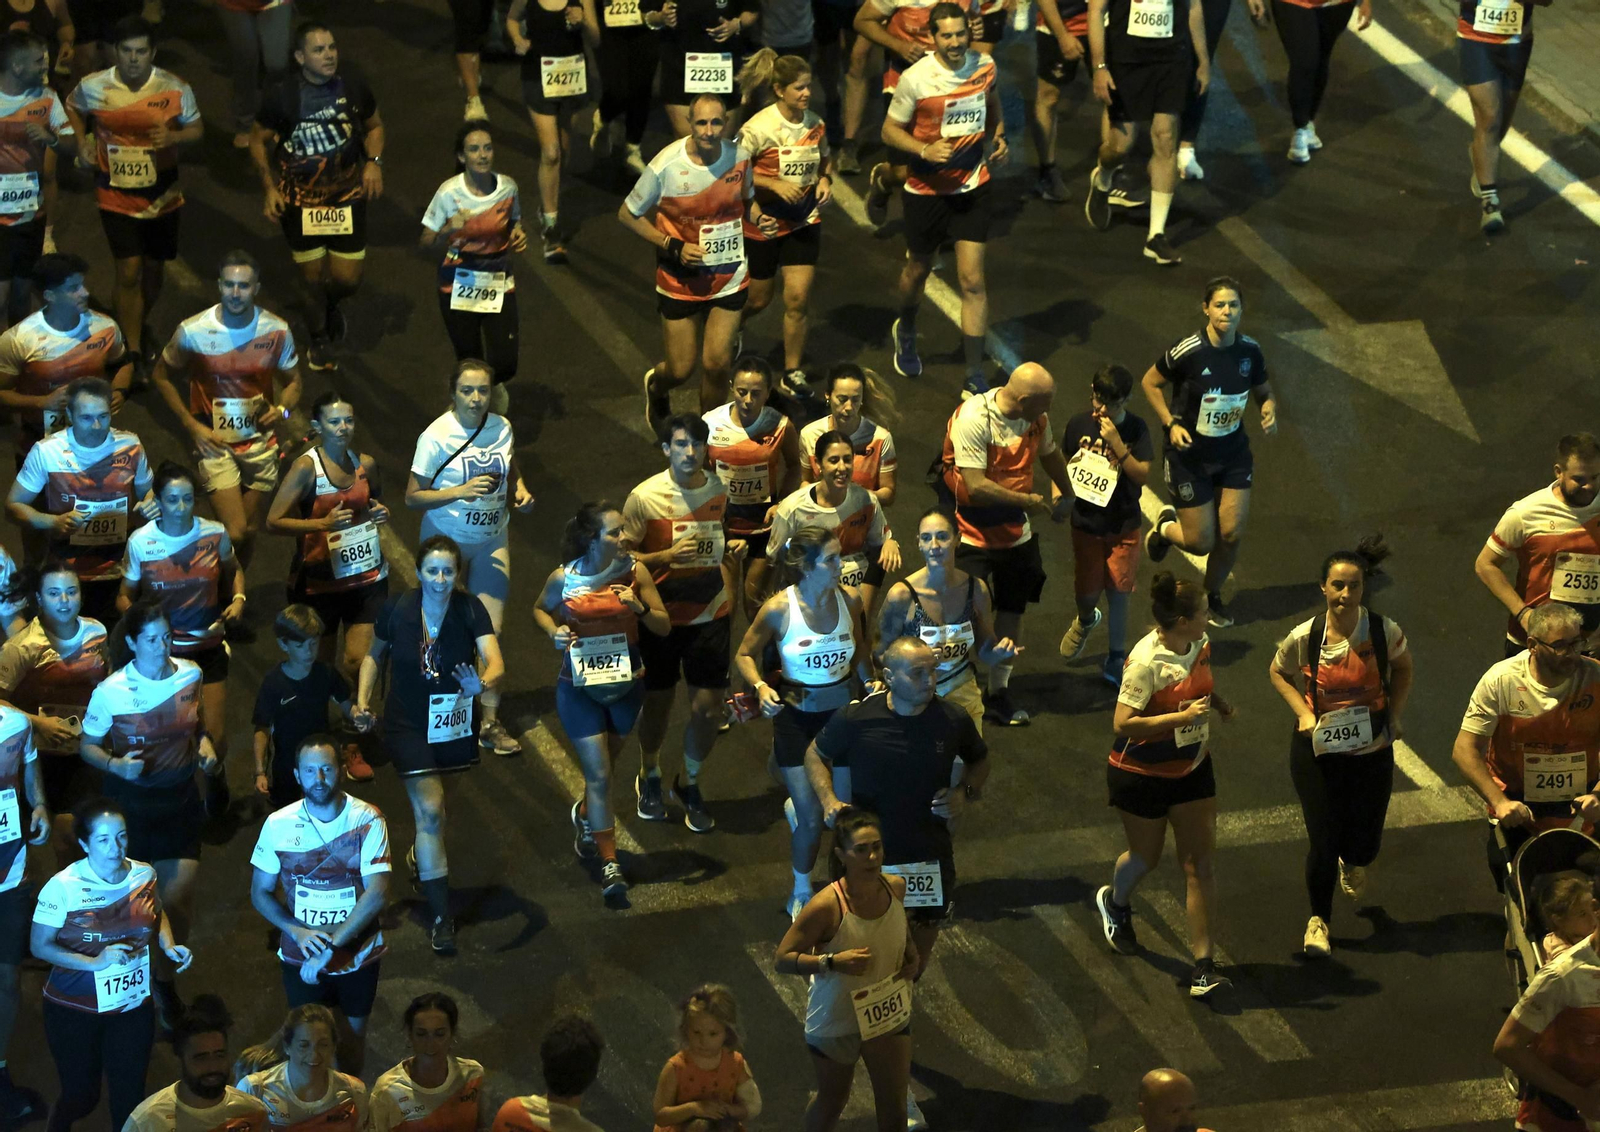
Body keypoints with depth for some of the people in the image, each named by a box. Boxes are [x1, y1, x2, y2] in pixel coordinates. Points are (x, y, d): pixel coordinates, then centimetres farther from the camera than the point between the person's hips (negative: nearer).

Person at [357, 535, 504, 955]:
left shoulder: (470, 610, -17)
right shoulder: (397, 609, -14)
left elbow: (495, 661, -29)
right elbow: (374, 655, 4)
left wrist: (483, 682, -51)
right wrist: (363, 700, -8)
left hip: (453, 721, 2)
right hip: (408, 723, -2)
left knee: (429, 805, 20)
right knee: (430, 809, -12)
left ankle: (419, 858, 54)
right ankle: (441, 916, -8)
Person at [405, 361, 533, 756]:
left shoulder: (501, 427, -3)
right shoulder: (437, 436, -17)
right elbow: (413, 497, -15)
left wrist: (520, 490, -6)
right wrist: (461, 491, -27)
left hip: (492, 541, 3)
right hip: (447, 540, -3)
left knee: (491, 631, 0)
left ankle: (491, 722, 8)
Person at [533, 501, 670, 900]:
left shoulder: (634, 571, -12)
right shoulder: (563, 579, -15)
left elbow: (664, 627, -7)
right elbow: (540, 609, 6)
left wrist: (640, 607, -26)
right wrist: (554, 631, -15)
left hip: (626, 683, 3)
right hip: (580, 686, -3)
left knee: (603, 766, 23)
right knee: (599, 774, -5)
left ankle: (586, 815, 55)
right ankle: (610, 864, 3)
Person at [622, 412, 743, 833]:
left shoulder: (719, 489, 1)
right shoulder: (645, 496, -13)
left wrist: (731, 547, -2)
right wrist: (667, 556, -23)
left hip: (710, 614, 3)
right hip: (662, 616, -3)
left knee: (708, 707, 1)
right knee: (658, 702, 12)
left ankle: (689, 784, 25)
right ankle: (649, 777, 39)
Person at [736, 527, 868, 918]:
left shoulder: (849, 601, -7)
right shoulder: (779, 609, -18)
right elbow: (745, 654, -5)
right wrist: (760, 687, -22)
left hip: (842, 710, 4)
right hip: (796, 717, -4)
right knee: (812, 820, -1)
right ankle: (801, 892, 27)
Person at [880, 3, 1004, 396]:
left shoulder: (984, 66, -5)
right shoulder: (915, 78, -18)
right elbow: (890, 129, -8)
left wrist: (998, 136, -1)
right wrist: (925, 150, -24)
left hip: (973, 186, 1)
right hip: (926, 188, -1)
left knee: (972, 280, -5)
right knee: (918, 270, 19)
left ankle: (975, 376, 1)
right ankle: (906, 332, 52)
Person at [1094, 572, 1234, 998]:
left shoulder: (1199, 644, -5)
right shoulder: (1146, 662, -27)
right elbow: (1122, 724, -29)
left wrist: (1216, 701, -2)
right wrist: (1183, 716, -34)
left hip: (1192, 769, 5)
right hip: (1142, 772, -5)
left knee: (1200, 864, -2)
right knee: (1146, 857, 17)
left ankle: (1203, 963, 0)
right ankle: (1115, 902, 53)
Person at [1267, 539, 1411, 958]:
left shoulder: (1384, 632, -14)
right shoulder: (1304, 637, -16)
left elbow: (1402, 668, 9)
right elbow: (1278, 673, 5)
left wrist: (1394, 714, 0)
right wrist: (1303, 713, -8)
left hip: (1372, 751, 1)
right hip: (1318, 751, -1)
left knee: (1365, 843, 9)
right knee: (1323, 842, -3)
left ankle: (1353, 863, 50)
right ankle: (1318, 920, 24)